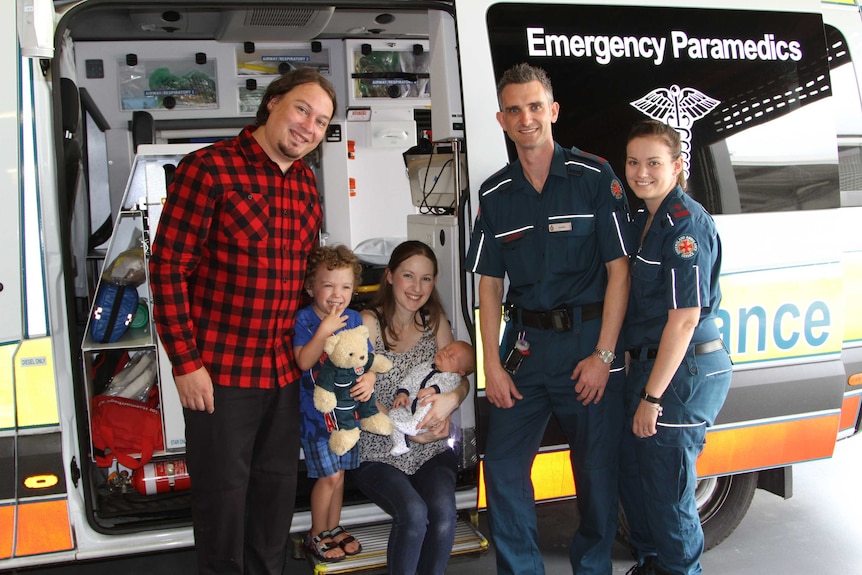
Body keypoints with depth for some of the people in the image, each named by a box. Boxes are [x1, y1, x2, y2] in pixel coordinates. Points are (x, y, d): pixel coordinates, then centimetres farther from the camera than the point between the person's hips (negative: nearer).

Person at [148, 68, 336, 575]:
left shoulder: (306, 182, 9)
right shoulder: (210, 168, -11)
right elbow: (168, 267, -13)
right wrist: (186, 362, -15)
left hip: (284, 370, 7)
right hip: (219, 370, -6)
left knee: (278, 489, 17)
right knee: (224, 494, 6)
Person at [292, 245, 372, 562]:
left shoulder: (355, 319, 1)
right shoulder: (304, 319, -13)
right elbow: (304, 361, -25)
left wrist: (369, 378, -18)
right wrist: (324, 330, -32)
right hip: (316, 410, -5)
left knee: (338, 473, 16)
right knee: (330, 475, -2)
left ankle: (333, 527, 35)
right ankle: (317, 534, 19)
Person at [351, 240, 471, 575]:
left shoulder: (435, 321, 9)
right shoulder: (368, 322, -4)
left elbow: (460, 378, 4)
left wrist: (451, 399, -21)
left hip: (432, 452, 3)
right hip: (379, 453, -3)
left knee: (443, 512, -25)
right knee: (413, 513, -29)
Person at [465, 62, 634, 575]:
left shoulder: (595, 177, -2)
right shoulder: (494, 195, 8)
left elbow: (618, 269, -5)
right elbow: (490, 285, 9)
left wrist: (603, 355, -11)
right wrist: (493, 365, 0)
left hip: (587, 341, -3)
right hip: (525, 346, 3)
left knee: (597, 472, 5)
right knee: (503, 468, 3)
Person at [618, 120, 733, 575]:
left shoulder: (687, 223, -18)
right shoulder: (645, 219, 11)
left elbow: (685, 318, -22)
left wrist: (652, 396, -21)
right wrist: (641, 380, 11)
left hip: (685, 371, -9)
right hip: (650, 364, 9)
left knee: (667, 488, 2)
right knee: (632, 476, 20)